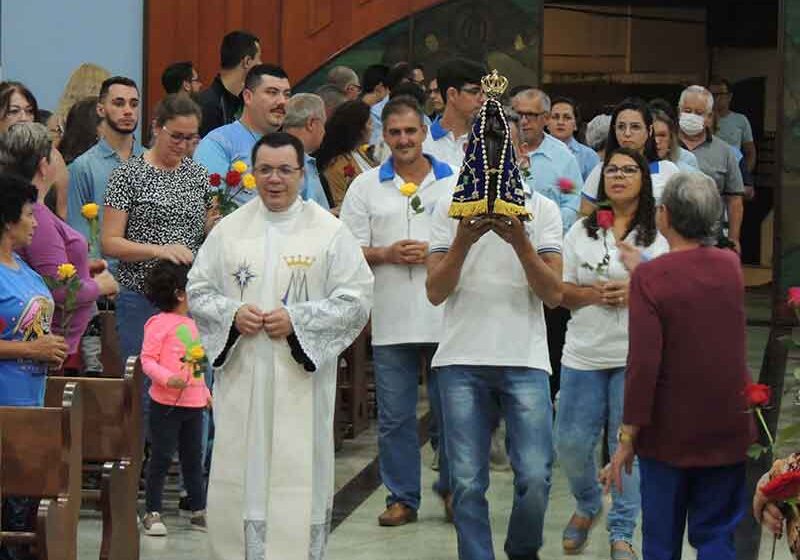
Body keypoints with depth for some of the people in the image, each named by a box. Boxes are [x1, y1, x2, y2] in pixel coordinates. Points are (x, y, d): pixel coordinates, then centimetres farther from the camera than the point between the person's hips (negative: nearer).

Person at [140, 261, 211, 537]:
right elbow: (147, 359, -15)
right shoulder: (160, 323, -12)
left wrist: (205, 392, 23)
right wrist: (168, 379, -29)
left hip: (194, 404, 8)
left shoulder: (191, 323, 13)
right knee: (161, 457, -1)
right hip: (166, 403, -7)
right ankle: (152, 513, 7)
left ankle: (198, 511, 21)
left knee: (193, 458, 13)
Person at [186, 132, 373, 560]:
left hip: (300, 378, -2)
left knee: (297, 475, -2)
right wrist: (232, 313, -9)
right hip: (241, 378, 2)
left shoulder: (329, 232, 1)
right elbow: (197, 291, 11)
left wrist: (297, 320, -13)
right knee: (240, 475, 4)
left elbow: (356, 301, -3)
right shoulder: (230, 229, 9)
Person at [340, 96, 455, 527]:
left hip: (445, 318, -1)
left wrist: (434, 253, -11)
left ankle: (452, 486, 23)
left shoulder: (456, 182, 6)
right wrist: (387, 255, -12)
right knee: (394, 417, 5)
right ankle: (402, 498, 13)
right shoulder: (366, 187, 7)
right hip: (391, 322, 1)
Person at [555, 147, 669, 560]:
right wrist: (594, 294, -13)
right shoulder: (582, 231, 7)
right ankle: (587, 505, 32)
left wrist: (635, 294, -15)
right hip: (584, 354, 2)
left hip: (635, 356, -2)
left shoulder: (658, 237, 3)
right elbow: (557, 290, 5)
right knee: (571, 443, 4)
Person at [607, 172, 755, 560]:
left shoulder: (650, 277, -16)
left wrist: (627, 437, -14)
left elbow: (643, 364, -20)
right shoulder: (731, 266, 0)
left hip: (669, 435, -3)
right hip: (728, 432, 4)